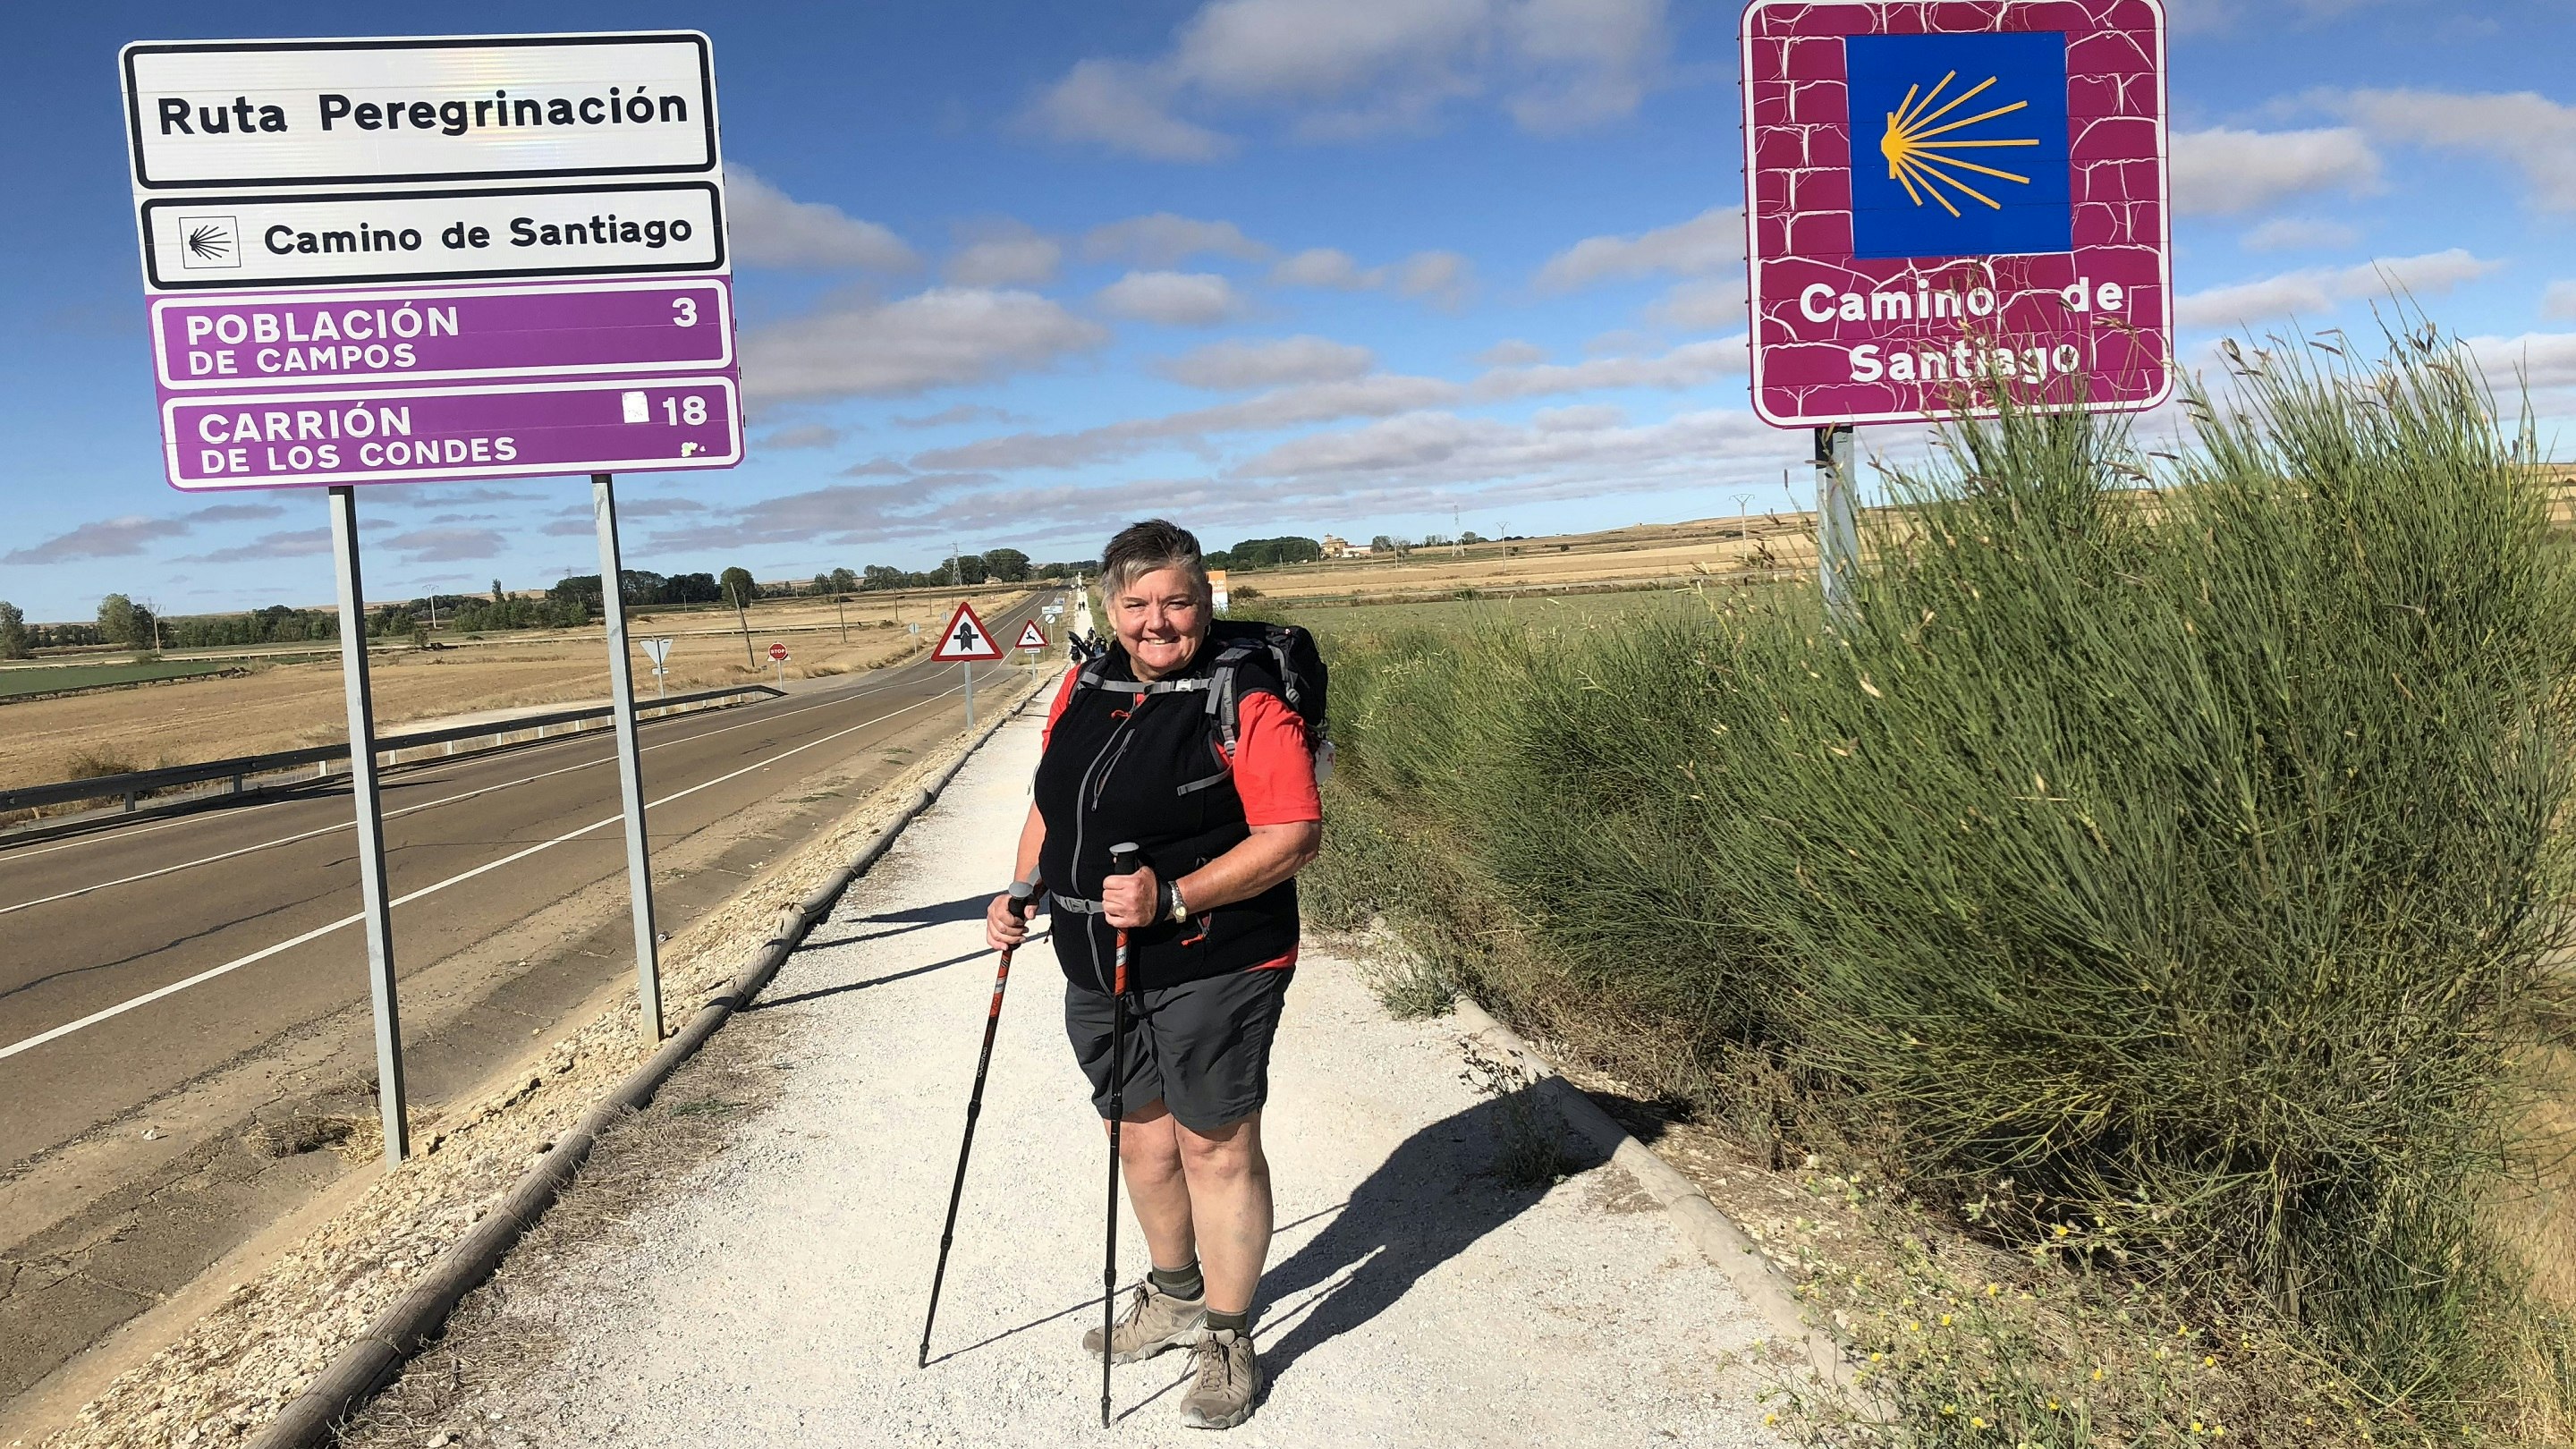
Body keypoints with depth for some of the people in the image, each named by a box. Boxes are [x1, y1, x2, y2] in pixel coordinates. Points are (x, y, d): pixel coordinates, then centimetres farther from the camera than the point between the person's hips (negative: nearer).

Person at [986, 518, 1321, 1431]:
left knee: (1217, 1147, 4)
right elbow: (1054, 802, 21)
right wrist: (1022, 893, 8)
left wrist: (1171, 898, -26)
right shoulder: (1084, 690, 7)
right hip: (1099, 971, 7)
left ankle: (1227, 1339, 22)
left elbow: (1294, 835, -20)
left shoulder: (1245, 702, -14)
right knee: (1142, 1137, 19)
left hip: (1212, 969, -6)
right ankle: (1174, 1297, 41)